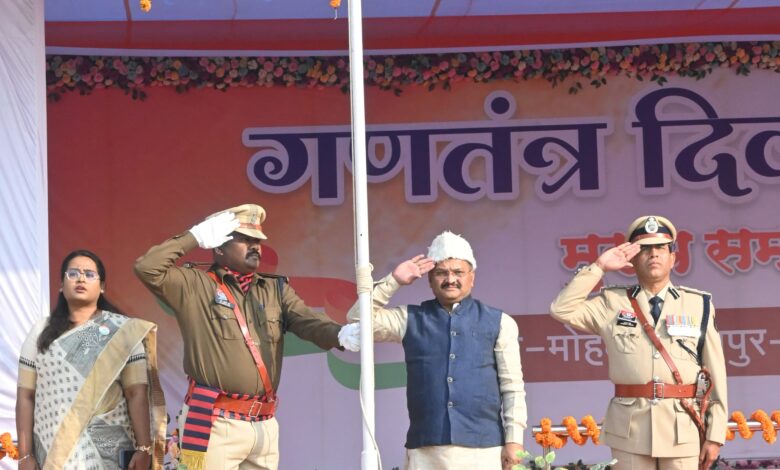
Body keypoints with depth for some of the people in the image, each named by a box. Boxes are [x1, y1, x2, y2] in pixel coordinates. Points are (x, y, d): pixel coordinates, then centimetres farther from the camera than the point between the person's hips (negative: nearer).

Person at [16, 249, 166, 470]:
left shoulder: (123, 331, 2)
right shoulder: (41, 333, 8)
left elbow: (137, 393, -4)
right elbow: (26, 396, 6)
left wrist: (144, 449, -11)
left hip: (108, 450, -1)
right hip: (51, 450, 2)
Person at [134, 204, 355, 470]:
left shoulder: (276, 289, 14)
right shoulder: (194, 286, 1)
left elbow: (309, 322, 1)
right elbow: (147, 268, -10)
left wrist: (342, 334, -20)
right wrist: (194, 237, -4)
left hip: (265, 424, 5)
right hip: (216, 423, -5)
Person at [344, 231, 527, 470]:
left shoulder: (498, 323, 7)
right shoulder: (411, 320, 12)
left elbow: (513, 388, 5)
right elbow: (359, 320, 6)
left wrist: (514, 440, -2)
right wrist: (393, 281, 2)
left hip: (483, 448, -1)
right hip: (425, 450, 1)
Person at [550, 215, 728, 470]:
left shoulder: (699, 305, 6)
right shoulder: (613, 303, 9)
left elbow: (716, 373, 4)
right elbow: (562, 310, 0)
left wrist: (715, 434, 0)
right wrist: (599, 268, -2)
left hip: (682, 426, 0)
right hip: (629, 427, 1)